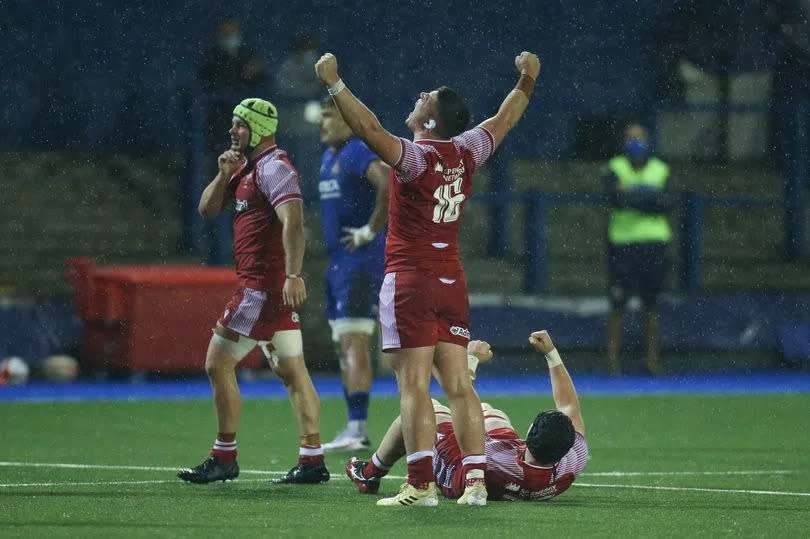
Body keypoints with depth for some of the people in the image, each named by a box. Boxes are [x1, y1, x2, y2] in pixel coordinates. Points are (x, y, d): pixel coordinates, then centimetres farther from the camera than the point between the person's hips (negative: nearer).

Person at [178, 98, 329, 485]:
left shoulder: (274, 167, -13)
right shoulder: (247, 167, 18)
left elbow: (293, 223, -25)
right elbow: (207, 210, 19)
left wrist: (293, 275, -34)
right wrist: (224, 175, 1)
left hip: (263, 286, -10)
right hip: (276, 289, 10)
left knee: (218, 363, -4)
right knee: (291, 371, 7)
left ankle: (223, 459, 1)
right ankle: (312, 460, 6)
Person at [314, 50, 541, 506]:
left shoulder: (416, 157, -13)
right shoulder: (465, 153, 6)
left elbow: (370, 129, -27)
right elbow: (505, 120, 22)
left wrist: (335, 84, -25)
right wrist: (527, 80, 36)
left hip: (410, 283, -7)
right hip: (452, 281, 7)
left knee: (414, 385, -8)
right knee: (459, 385, 5)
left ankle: (421, 485, -13)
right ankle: (476, 480, 0)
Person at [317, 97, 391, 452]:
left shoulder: (358, 153, -14)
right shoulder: (328, 157, 18)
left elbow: (389, 184, -31)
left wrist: (370, 230, -23)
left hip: (360, 260, -10)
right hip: (337, 261, 10)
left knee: (354, 342, -15)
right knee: (343, 346, 10)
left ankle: (357, 428, -18)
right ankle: (355, 431, 13)